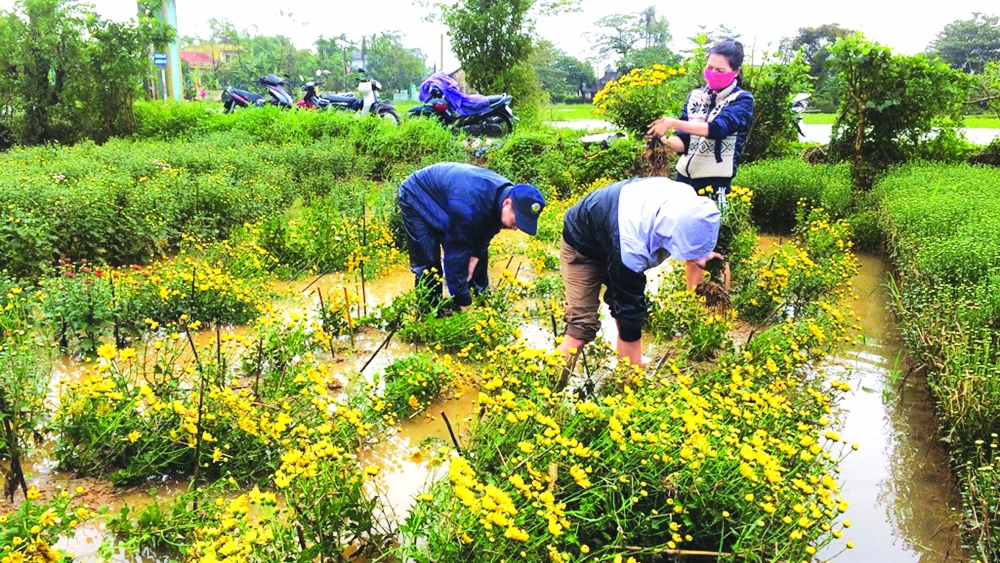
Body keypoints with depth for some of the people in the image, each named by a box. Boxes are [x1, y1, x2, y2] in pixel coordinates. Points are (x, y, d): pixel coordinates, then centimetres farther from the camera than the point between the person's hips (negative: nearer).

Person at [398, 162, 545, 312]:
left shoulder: (509, 193, -19)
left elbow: (484, 235, -4)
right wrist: (463, 301, -30)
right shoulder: (471, 207, -45)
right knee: (427, 264, -13)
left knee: (479, 250, 6)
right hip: (418, 198, -7)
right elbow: (455, 254, -37)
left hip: (448, 198, 8)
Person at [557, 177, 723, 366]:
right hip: (583, 246, -7)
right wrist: (636, 369, -23)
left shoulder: (688, 201, -26)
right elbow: (629, 306, -32)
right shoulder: (630, 246, -45)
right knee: (582, 326, -16)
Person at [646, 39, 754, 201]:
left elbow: (718, 128, -22)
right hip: (684, 177, 4)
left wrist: (673, 123, -30)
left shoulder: (742, 100, -4)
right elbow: (684, 142, 5)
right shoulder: (695, 96, 9)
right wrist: (664, 139, -17)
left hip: (716, 182, -4)